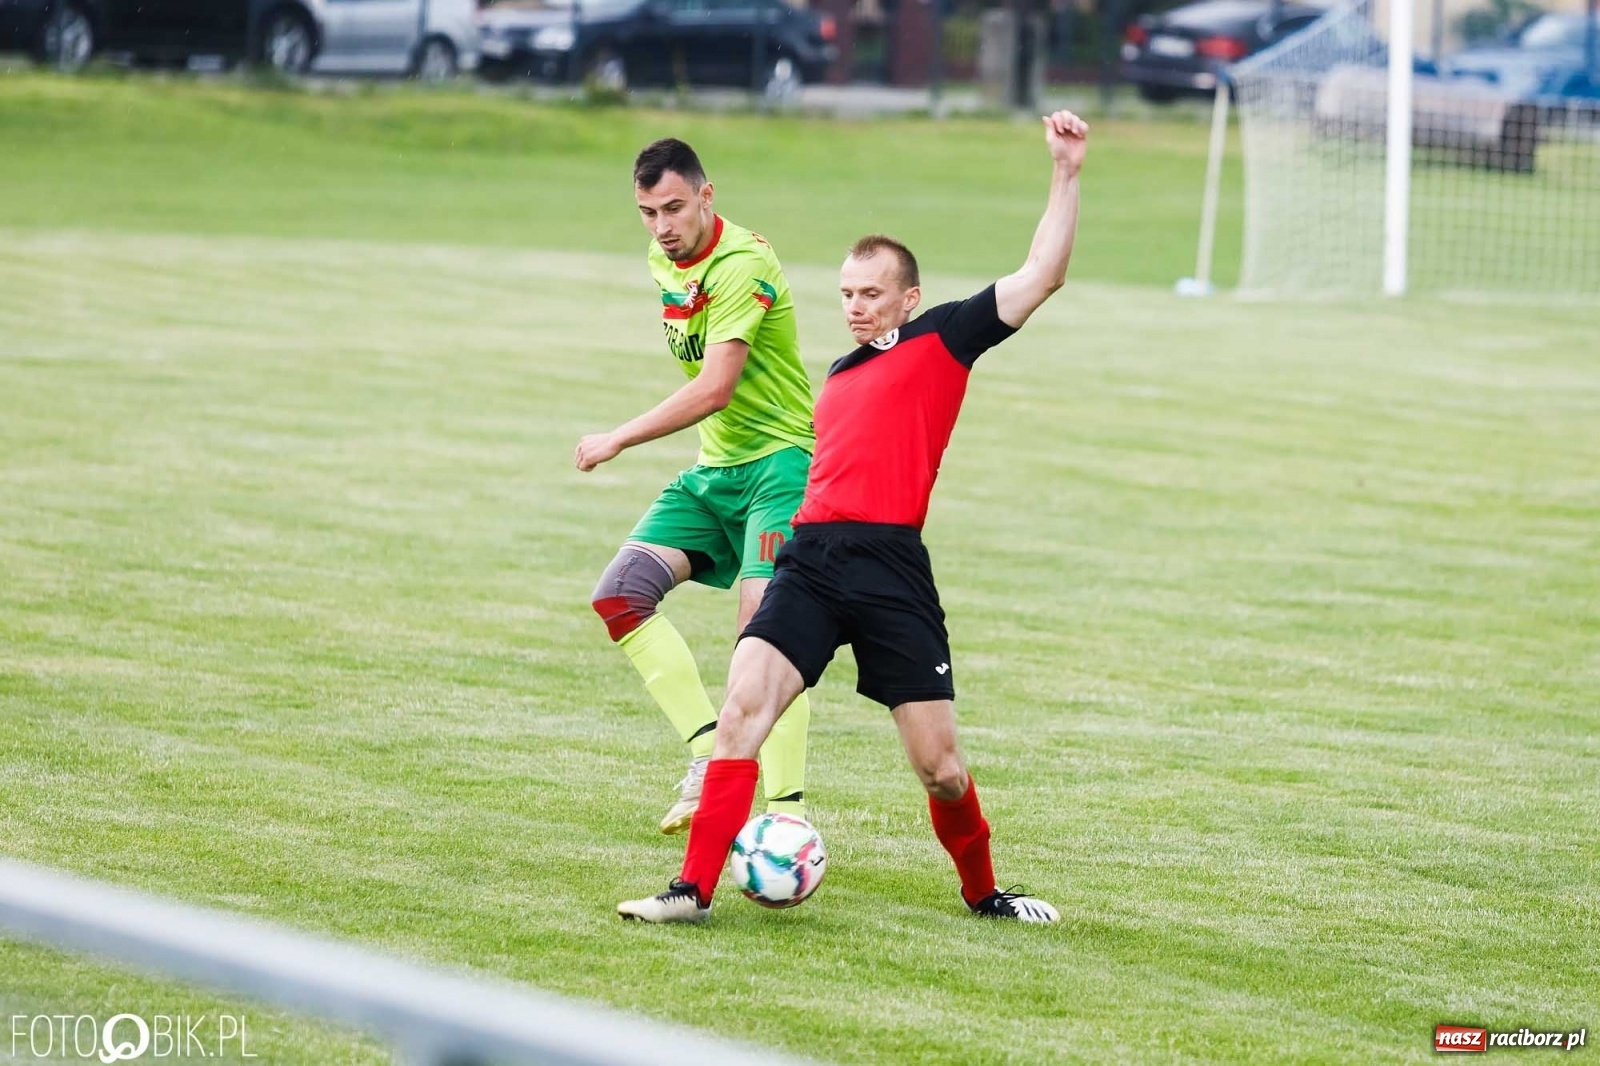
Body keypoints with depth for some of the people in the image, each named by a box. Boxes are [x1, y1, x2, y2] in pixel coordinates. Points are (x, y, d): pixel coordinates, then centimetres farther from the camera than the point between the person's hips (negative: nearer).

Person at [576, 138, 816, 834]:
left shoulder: (743, 265, -20)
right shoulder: (665, 262, 9)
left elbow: (715, 389, -26)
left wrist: (619, 440, -20)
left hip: (779, 462, -9)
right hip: (713, 467, 9)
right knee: (619, 596, -6)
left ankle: (788, 807, -23)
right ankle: (711, 751, -7)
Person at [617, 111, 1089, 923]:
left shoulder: (941, 341, 9)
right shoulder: (838, 377, 26)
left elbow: (1041, 276, 2)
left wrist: (1066, 173, -3)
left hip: (890, 566, -4)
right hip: (811, 558, 4)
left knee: (939, 765, -1)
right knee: (743, 703, -15)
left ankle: (983, 892, 25)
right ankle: (694, 890, -16)